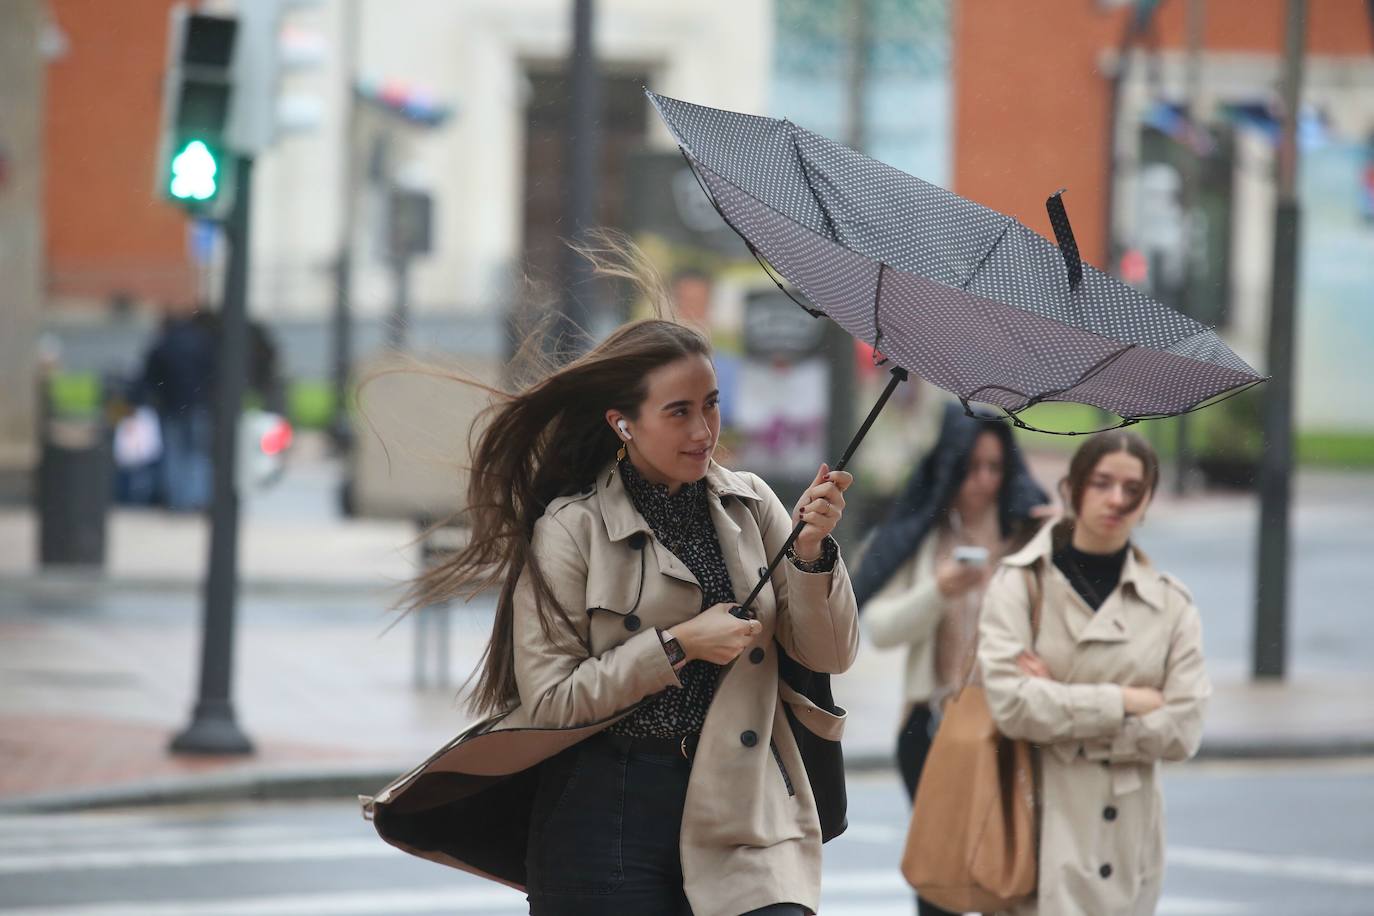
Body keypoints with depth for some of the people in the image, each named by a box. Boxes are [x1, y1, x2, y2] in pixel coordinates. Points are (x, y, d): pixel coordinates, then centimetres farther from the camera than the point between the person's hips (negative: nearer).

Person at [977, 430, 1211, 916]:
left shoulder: (1170, 602, 6)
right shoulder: (1021, 582, 0)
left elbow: (1182, 730, -3)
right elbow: (1010, 703, -12)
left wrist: (1064, 708, -8)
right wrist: (1123, 703, -8)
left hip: (1125, 837, 3)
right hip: (1042, 833, -3)